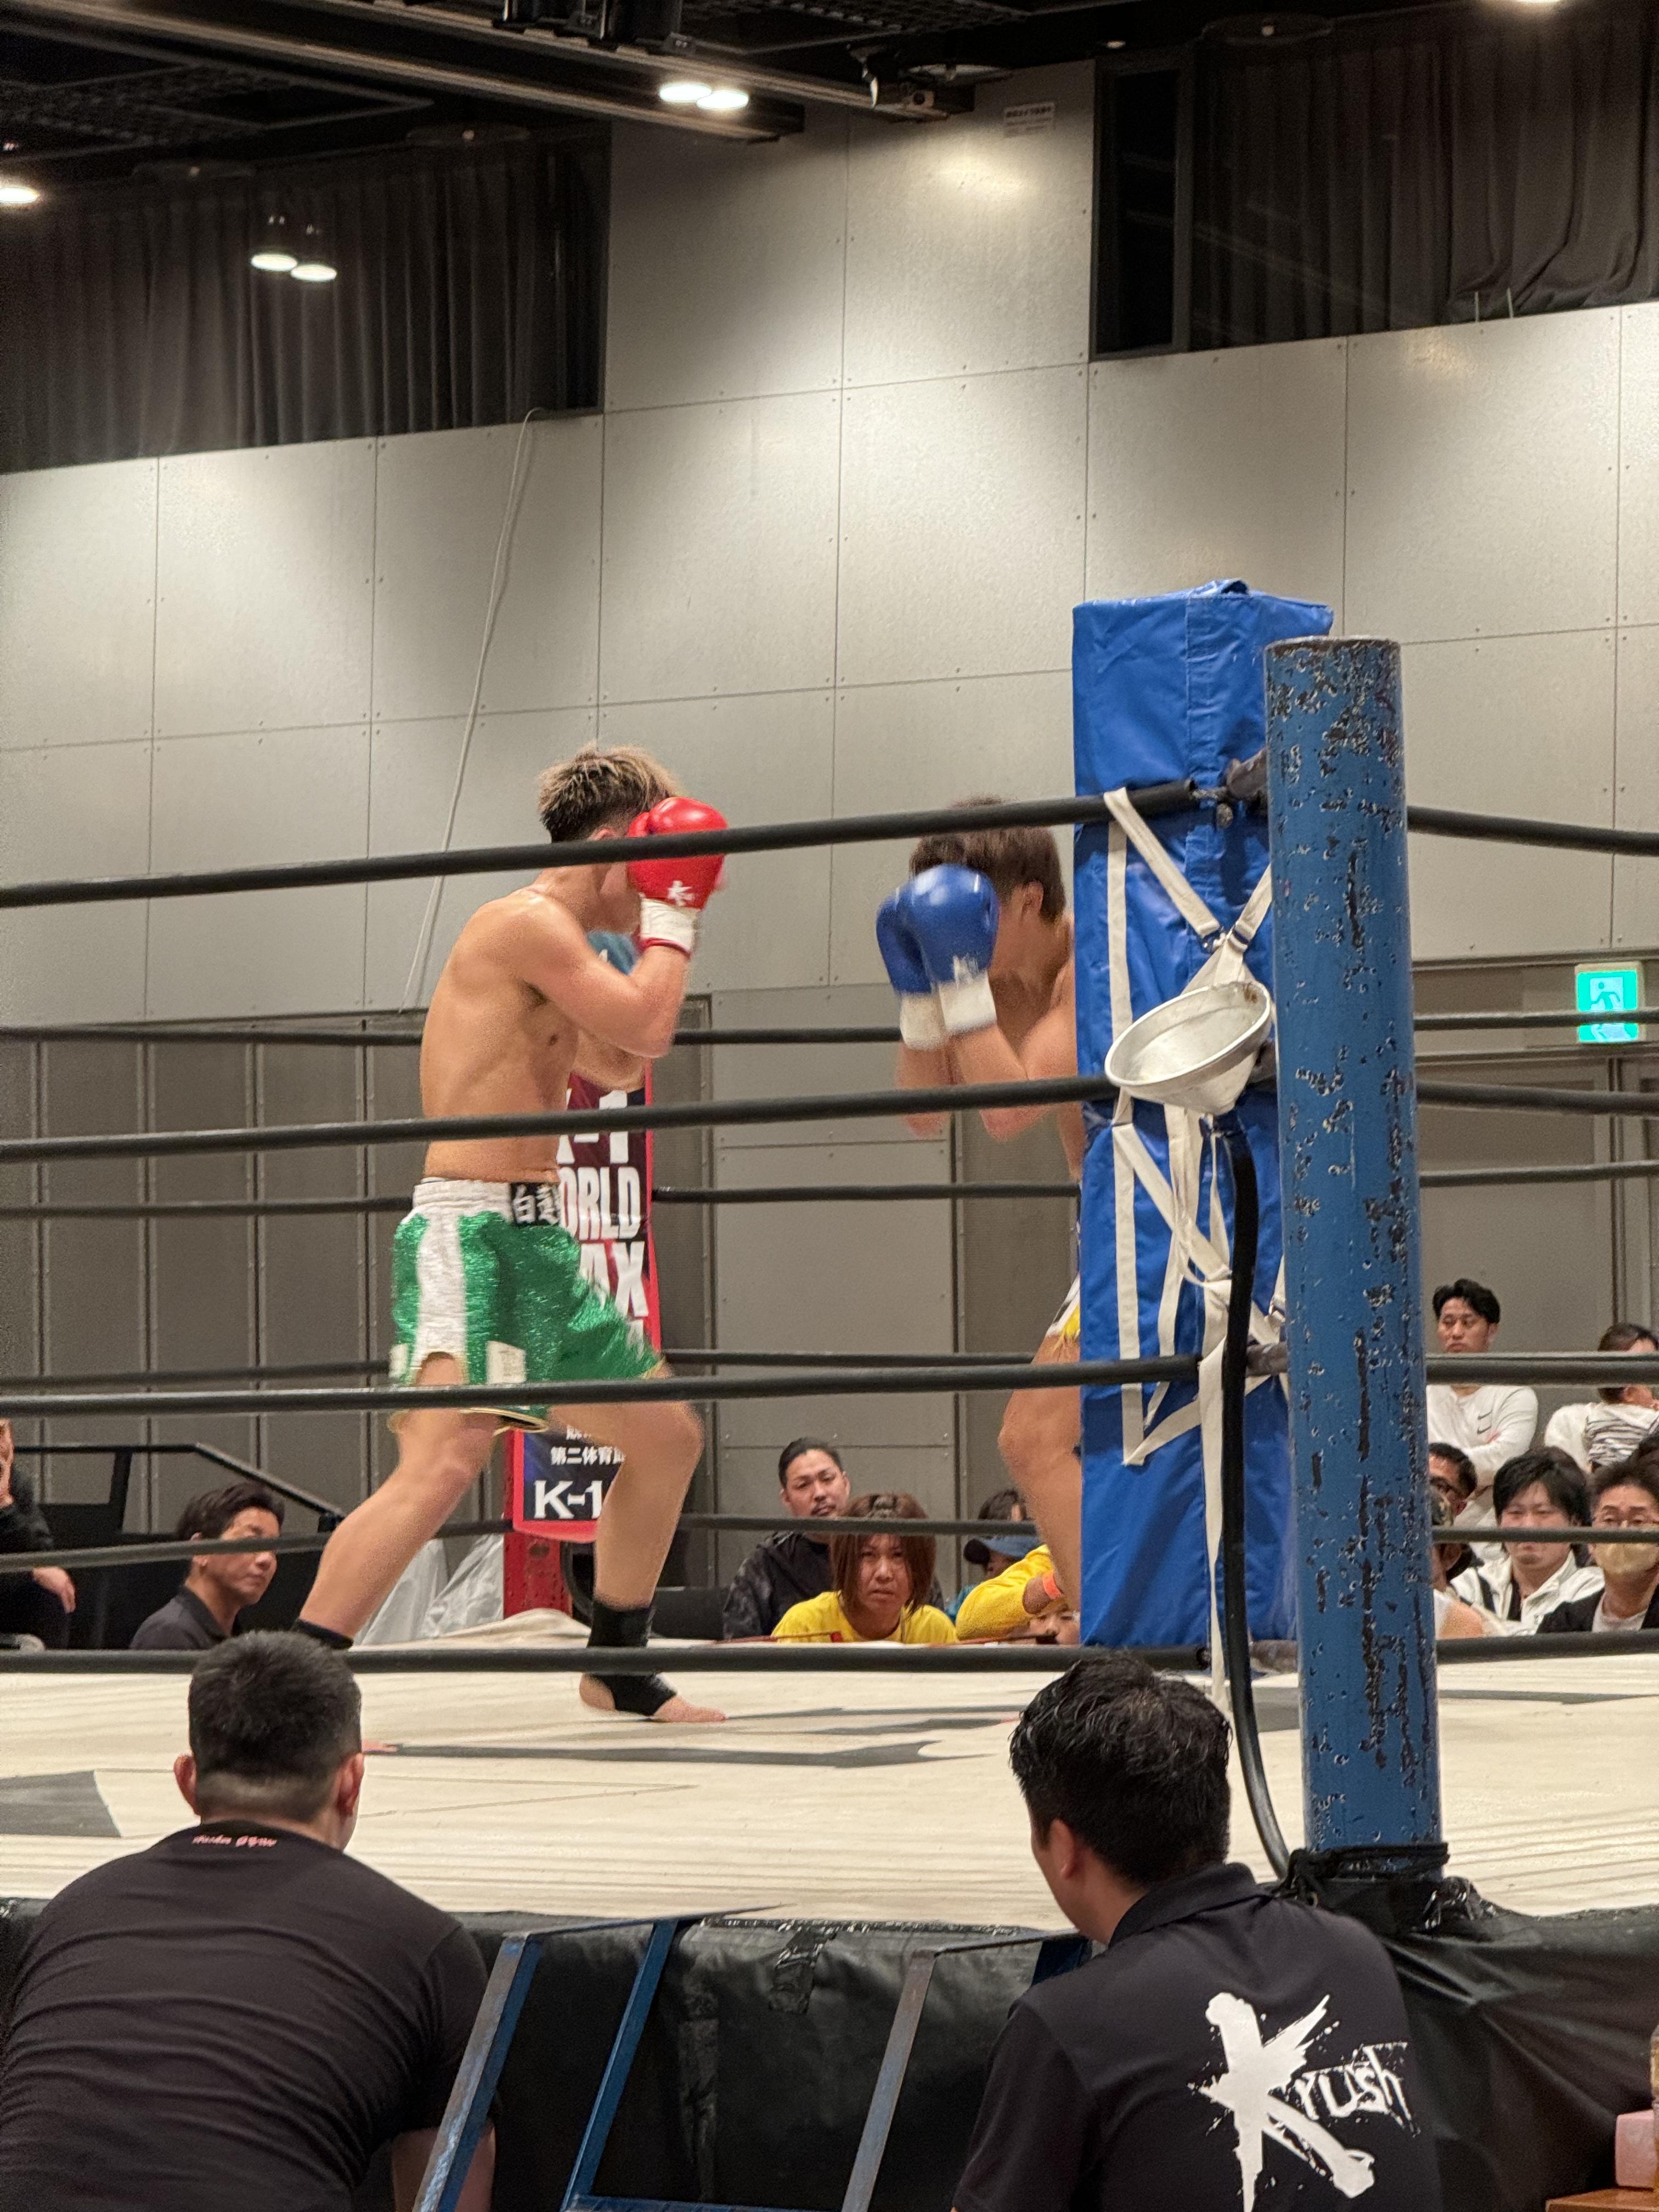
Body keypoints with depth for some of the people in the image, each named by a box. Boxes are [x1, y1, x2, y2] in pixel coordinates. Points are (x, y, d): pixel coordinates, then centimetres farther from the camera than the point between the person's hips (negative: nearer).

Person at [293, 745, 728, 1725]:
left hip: (536, 1241, 11)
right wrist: (672, 918, -2)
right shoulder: (527, 923, -11)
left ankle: (616, 1666, 33)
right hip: (471, 1236, -11)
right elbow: (646, 1029, -17)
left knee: (669, 1439, 19)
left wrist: (664, 938, 26)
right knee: (445, 1460, -27)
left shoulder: (550, 945, 19)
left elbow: (619, 1065, 34)